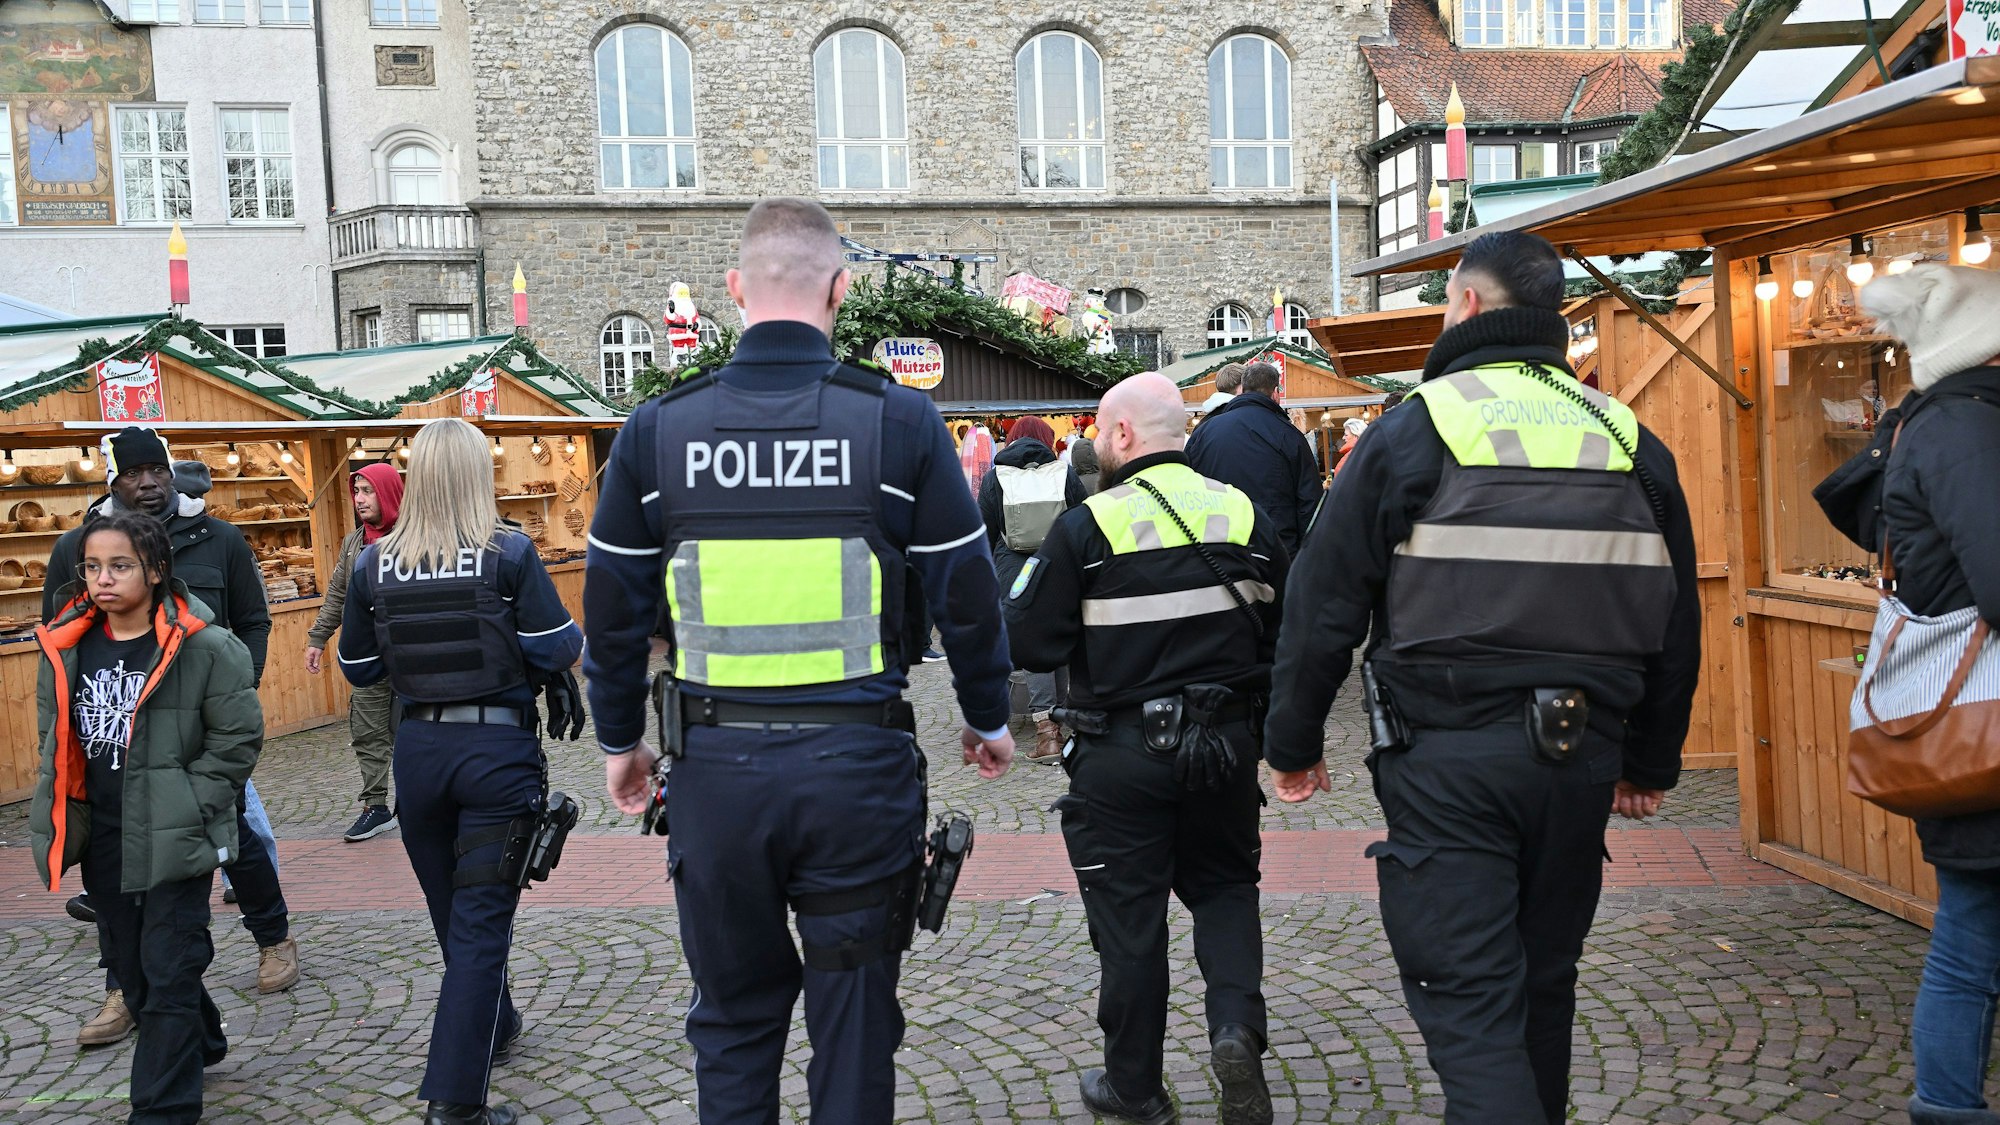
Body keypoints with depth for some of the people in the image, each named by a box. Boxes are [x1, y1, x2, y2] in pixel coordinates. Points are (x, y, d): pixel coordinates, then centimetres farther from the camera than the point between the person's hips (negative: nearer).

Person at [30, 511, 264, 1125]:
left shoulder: (204, 646, -14)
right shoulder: (66, 648, 4)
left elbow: (238, 736, -10)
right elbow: (54, 739, 16)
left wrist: (184, 804, -13)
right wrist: (64, 816, 8)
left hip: (173, 839, -6)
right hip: (101, 839, 6)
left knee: (168, 974, -3)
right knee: (131, 964, 19)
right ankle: (199, 1046, 43)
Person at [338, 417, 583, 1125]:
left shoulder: (374, 564, -1)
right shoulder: (510, 554, -11)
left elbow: (359, 670, 8)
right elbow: (557, 652, -11)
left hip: (418, 749, 4)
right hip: (498, 749, -4)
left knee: (451, 911, 22)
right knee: (481, 921, 1)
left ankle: (493, 1026, 45)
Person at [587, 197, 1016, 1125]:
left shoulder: (658, 429, 0)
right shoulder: (898, 420, -5)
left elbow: (614, 605, 5)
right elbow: (966, 593, -1)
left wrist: (619, 740, 19)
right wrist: (988, 719, 15)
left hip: (717, 768, 2)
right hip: (859, 767, -1)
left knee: (733, 1016, 19)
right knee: (854, 1019, 14)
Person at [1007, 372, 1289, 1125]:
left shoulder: (1086, 528, -12)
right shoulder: (1246, 514, 1)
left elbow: (1029, 644, -11)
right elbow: (1286, 630, 7)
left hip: (1123, 755, -3)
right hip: (1226, 744, 4)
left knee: (1129, 916, 9)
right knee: (1224, 887, 21)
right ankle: (1236, 1026, -2)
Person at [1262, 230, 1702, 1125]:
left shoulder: (1412, 429, -4)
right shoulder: (1631, 441, 10)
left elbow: (1324, 603, -4)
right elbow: (1676, 621, 15)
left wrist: (1293, 743, 7)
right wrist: (1651, 761, 26)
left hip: (1447, 757, -5)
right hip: (1581, 756, 5)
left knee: (1467, 999, -3)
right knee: (1543, 983, 19)